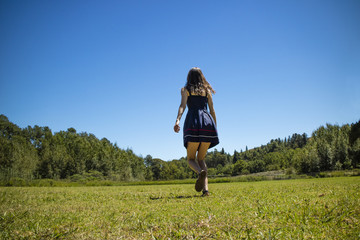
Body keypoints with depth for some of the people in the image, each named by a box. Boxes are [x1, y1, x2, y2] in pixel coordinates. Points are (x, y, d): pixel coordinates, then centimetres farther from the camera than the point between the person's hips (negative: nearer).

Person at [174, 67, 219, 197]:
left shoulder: (185, 89, 15)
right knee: (201, 158, 12)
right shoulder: (207, 90, 22)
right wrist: (215, 128, 21)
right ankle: (205, 188, -6)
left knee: (191, 159, 4)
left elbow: (182, 105, -3)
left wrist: (177, 120, -15)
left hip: (193, 122, -3)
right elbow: (212, 110, 17)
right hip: (208, 122, 3)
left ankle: (201, 172, -32)